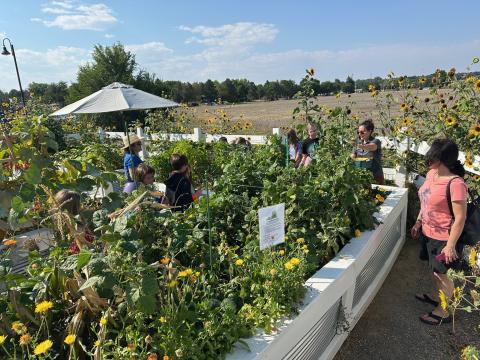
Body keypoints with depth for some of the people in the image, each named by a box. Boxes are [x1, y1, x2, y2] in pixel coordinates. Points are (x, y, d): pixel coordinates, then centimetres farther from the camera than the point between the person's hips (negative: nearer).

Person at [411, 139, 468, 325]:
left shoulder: (455, 183, -27)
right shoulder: (431, 173, -1)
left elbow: (460, 218, -23)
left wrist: (450, 245, -20)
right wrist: (418, 222, 15)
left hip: (444, 238, -8)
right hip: (429, 233, 8)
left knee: (442, 273, 10)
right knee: (435, 270, 25)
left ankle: (443, 312, 30)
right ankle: (438, 298, 48)